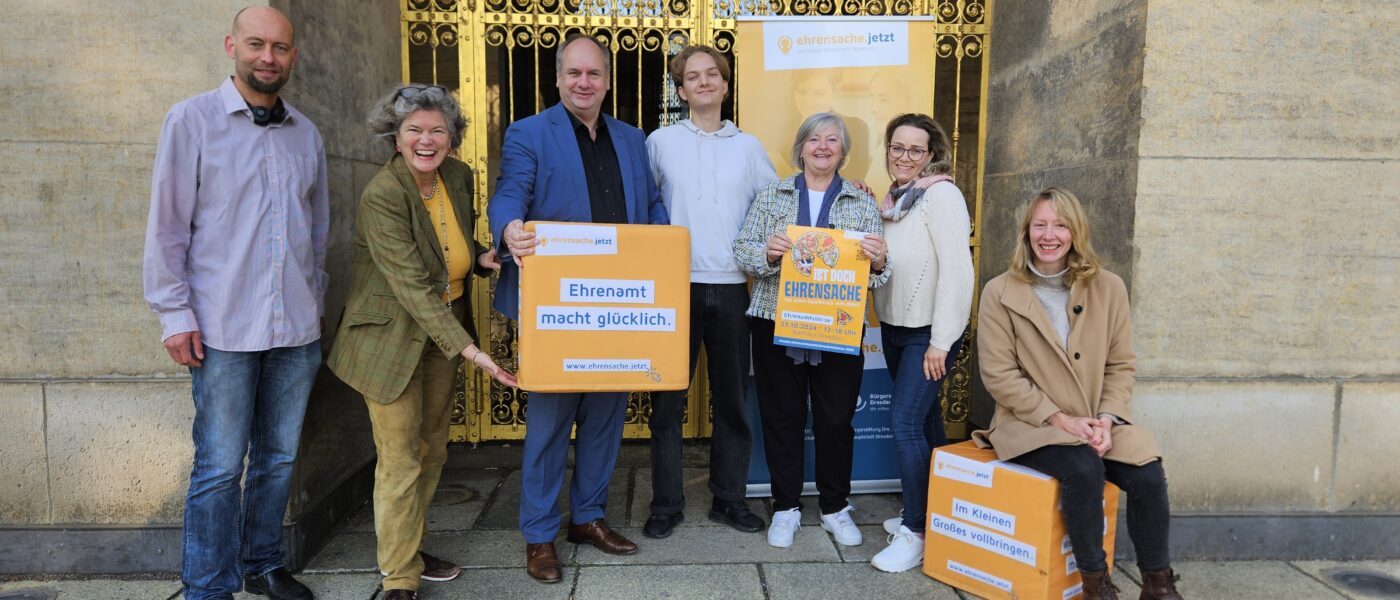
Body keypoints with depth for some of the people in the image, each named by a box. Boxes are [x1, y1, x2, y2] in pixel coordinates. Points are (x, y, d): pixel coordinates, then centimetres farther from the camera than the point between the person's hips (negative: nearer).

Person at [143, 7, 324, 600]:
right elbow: (167, 224, -2)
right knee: (220, 466, 1)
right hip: (225, 328, -4)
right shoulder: (192, 120, -1)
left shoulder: (306, 133, 11)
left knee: (278, 457, 13)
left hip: (297, 328, 4)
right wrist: (175, 313, -6)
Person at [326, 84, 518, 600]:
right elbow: (412, 286, -27)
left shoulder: (459, 176, -1)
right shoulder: (382, 195, -21)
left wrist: (480, 259, -6)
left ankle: (406, 548, 32)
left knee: (432, 449, 14)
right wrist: (469, 349, -32)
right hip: (393, 339, -6)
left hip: (444, 333, 7)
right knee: (400, 459, -1)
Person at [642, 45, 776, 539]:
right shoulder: (661, 142, 4)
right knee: (667, 400, 3)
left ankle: (729, 498, 22)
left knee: (731, 400, 8)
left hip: (730, 288, 2)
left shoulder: (748, 146, 9)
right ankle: (666, 504, 16)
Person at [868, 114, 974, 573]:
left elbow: (957, 269, -20)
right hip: (893, 328, 8)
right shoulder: (894, 199, 11)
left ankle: (916, 534, 0)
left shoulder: (941, 195, -14)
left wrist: (941, 341, -21)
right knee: (923, 420, 15)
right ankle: (930, 511, 28)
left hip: (929, 332, -8)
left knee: (905, 422, -11)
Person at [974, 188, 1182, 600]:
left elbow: (1121, 365, 7)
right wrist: (1059, 418, -14)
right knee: (1084, 469, -30)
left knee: (1148, 476, -21)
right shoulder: (1000, 293, -5)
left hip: (1098, 421, 3)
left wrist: (1106, 419, -10)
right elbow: (998, 374, -8)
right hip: (1031, 424, -3)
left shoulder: (1108, 288, 5)